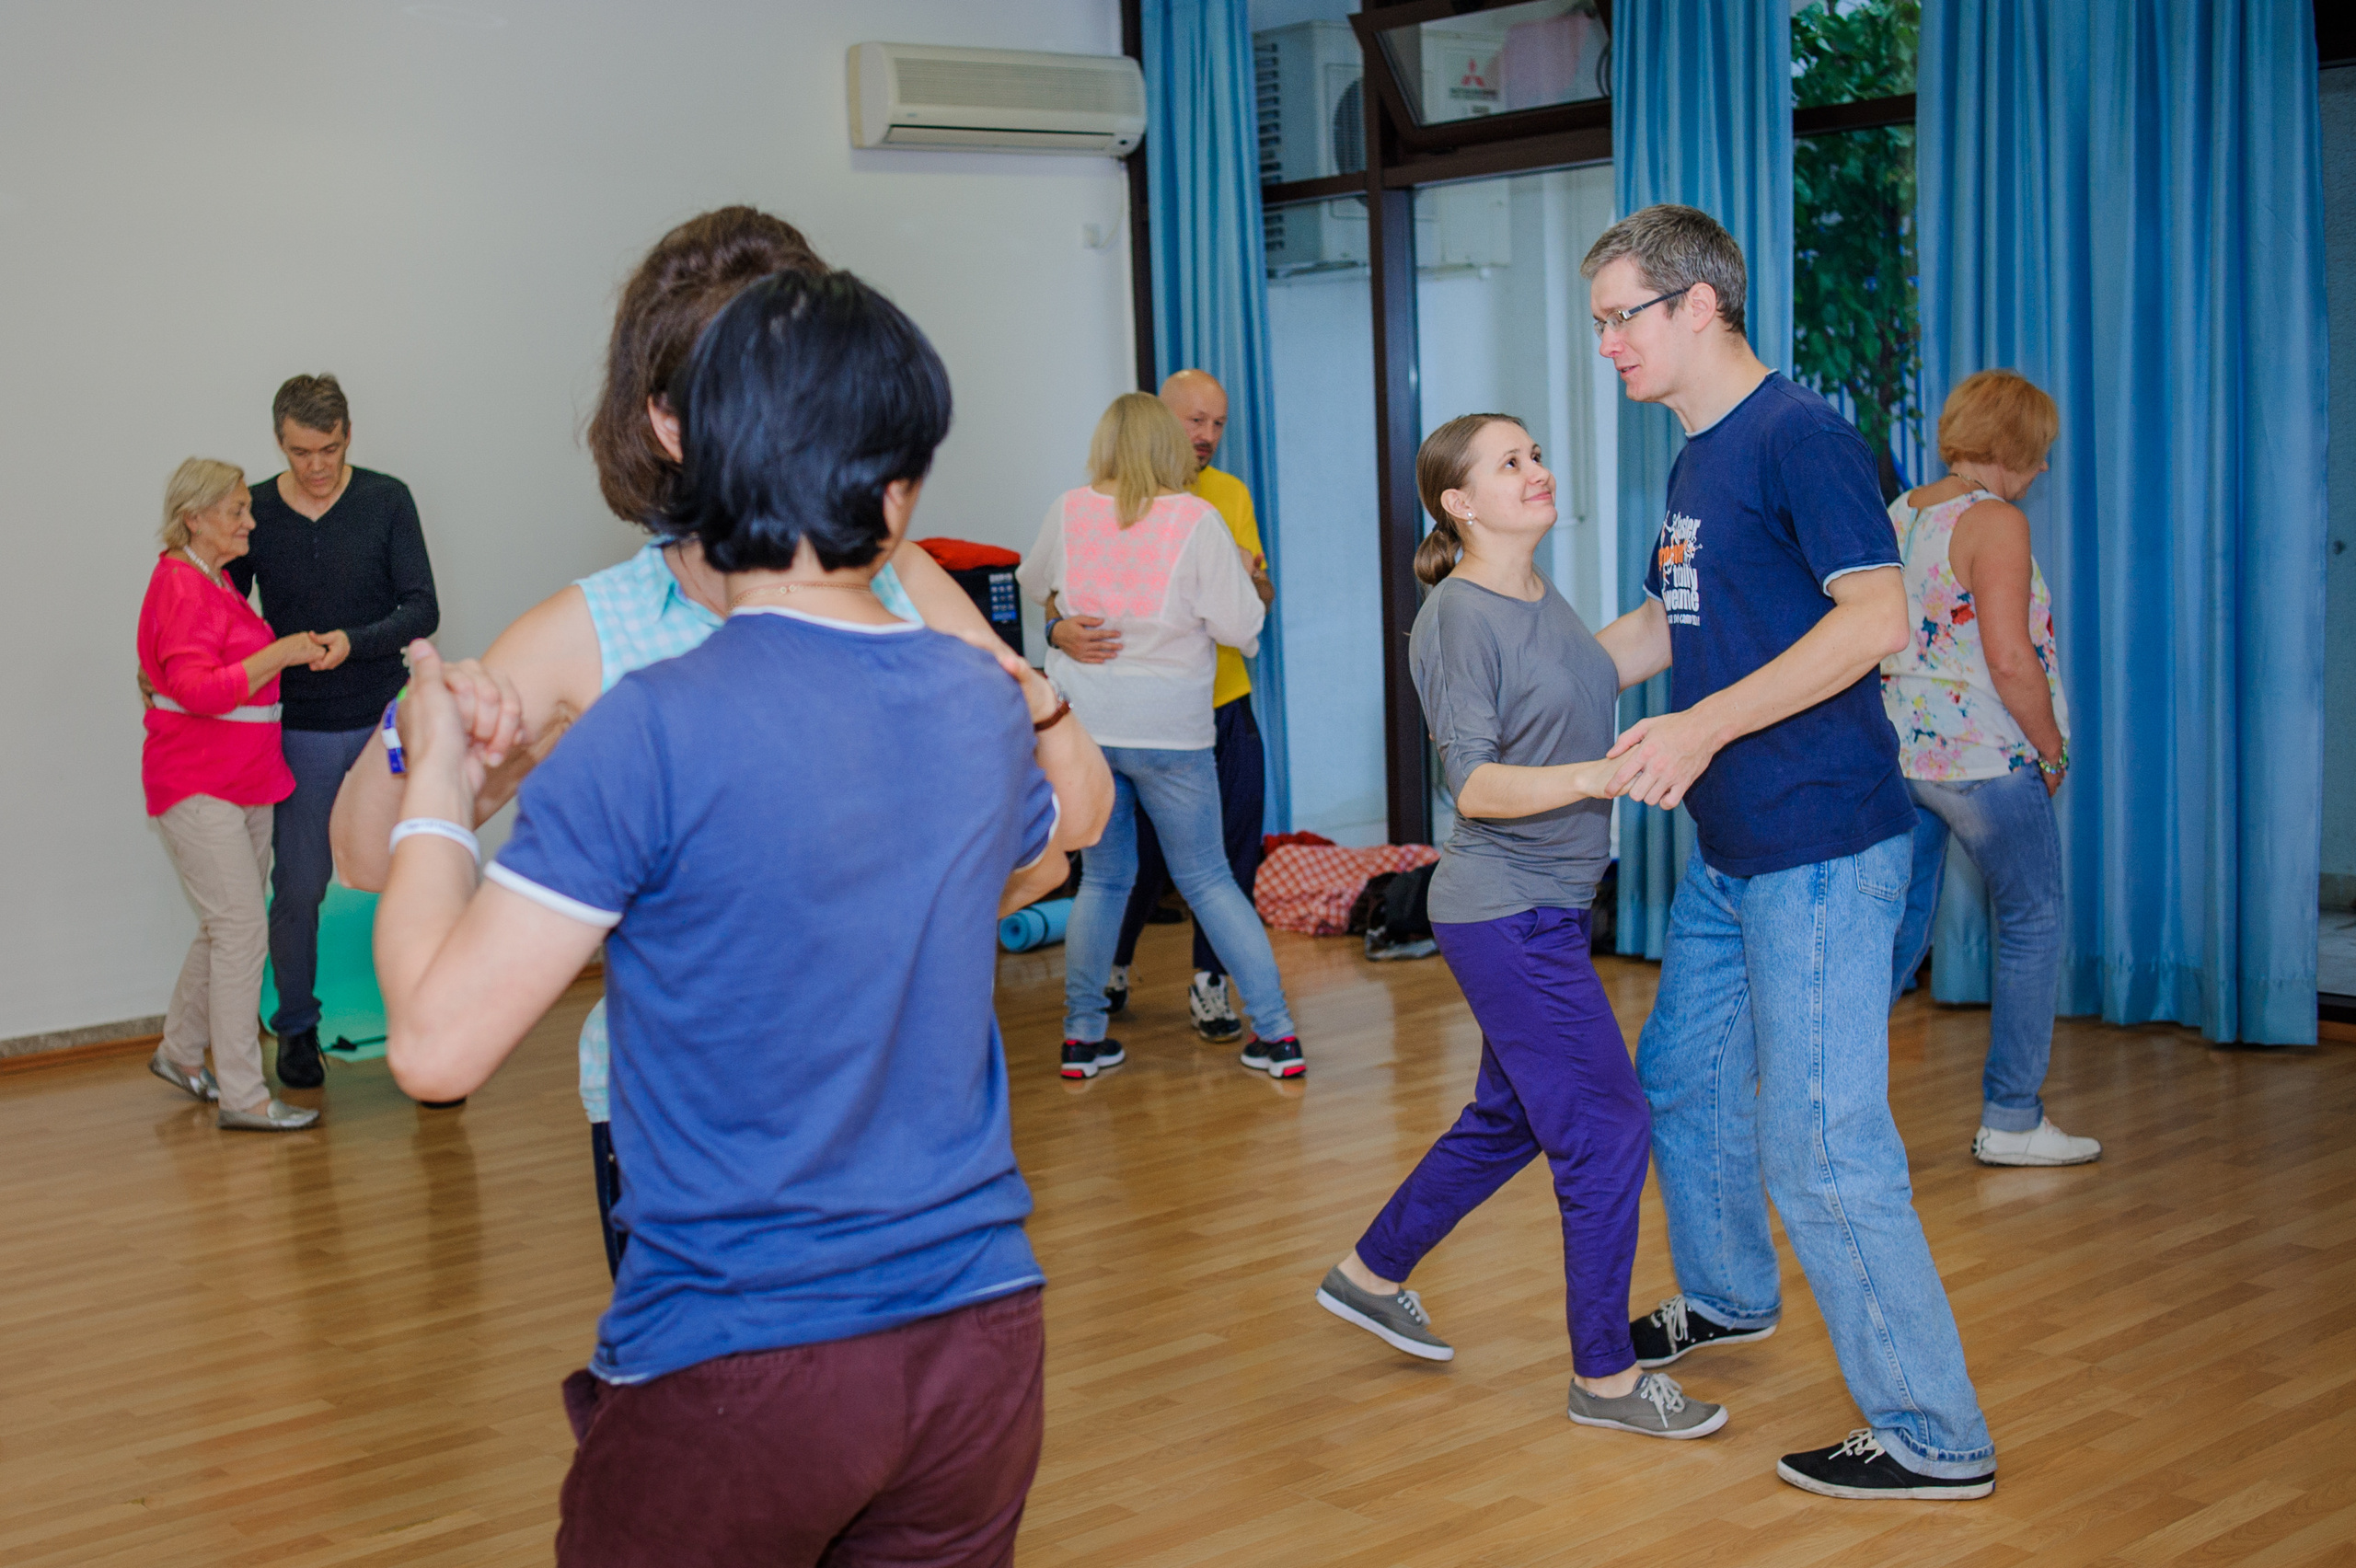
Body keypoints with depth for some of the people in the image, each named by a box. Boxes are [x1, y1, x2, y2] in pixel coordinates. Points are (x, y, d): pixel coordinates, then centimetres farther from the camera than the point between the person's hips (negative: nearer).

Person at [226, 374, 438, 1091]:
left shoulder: (387, 500, -4)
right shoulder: (255, 514, -1)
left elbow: (423, 609, -9)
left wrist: (356, 642, -24)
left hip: (384, 724, -1)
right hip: (301, 732, 1)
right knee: (298, 887, 6)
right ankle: (297, 1026, 23)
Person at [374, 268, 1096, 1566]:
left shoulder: (655, 735, -18)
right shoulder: (983, 707, 0)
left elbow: (437, 1045, -16)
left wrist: (436, 794, -3)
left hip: (730, 1362, -5)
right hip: (979, 1333, 5)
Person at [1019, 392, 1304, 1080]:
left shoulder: (1069, 511, 0)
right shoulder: (1197, 520, -10)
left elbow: (1033, 582, 19)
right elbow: (1239, 625, -10)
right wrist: (1245, 578, 10)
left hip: (1082, 719, 2)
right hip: (1170, 726, -2)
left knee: (1102, 878, 16)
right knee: (1208, 879, 9)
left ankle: (1082, 1036, 17)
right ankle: (1276, 1032, 10)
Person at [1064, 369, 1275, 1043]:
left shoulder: (1230, 495, 9)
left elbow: (1261, 600, 7)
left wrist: (1251, 578, -17)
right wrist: (1063, 630, -33)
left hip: (1226, 705, 4)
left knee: (1231, 851, 2)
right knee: (1144, 856, 3)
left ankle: (1209, 983, 18)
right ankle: (1113, 964, 30)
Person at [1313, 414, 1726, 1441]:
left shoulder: (1543, 600, 10)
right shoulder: (1458, 616, -16)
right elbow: (1473, 784, -23)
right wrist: (1595, 776, -36)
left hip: (1551, 904, 9)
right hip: (1506, 912, -9)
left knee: (1508, 1119, 19)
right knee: (1608, 1131, -6)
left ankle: (1370, 1274, 36)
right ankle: (1605, 1377, 8)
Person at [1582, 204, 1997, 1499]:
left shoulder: (1800, 437, -15)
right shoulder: (1696, 462, 15)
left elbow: (1877, 620, -25)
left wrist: (1706, 726, -30)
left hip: (1822, 852, -10)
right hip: (1730, 851, 10)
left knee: (1822, 1147, -7)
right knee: (1681, 1078, 22)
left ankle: (1933, 1435, 5)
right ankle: (1726, 1298, 47)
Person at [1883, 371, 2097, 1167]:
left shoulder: (1900, 515, 10)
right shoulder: (1997, 522, -14)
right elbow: (2010, 659, -21)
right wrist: (2053, 749, -9)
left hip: (1898, 751, 8)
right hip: (1983, 758, -7)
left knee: (1900, 930, 14)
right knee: (2032, 923, 8)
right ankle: (2011, 1121, 13)